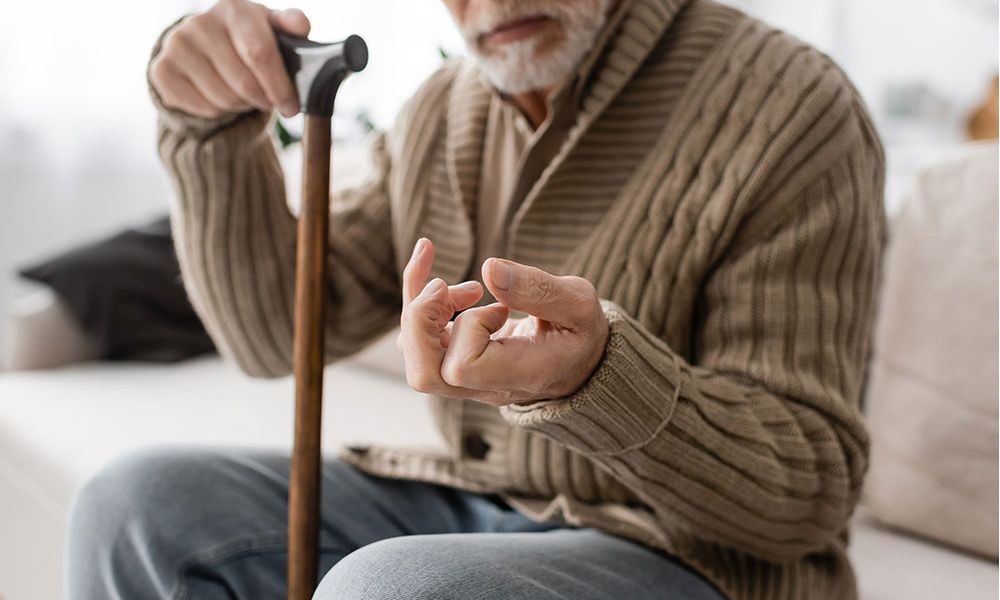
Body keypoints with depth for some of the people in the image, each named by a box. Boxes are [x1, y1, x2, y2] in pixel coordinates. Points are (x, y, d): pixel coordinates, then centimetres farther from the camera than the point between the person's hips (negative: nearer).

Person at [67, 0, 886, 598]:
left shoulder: (794, 112, -17)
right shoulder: (444, 113, 4)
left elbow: (807, 493, -18)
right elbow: (274, 333, 6)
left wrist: (594, 376, -38)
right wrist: (210, 127, -10)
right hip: (466, 515, 7)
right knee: (139, 510, -7)